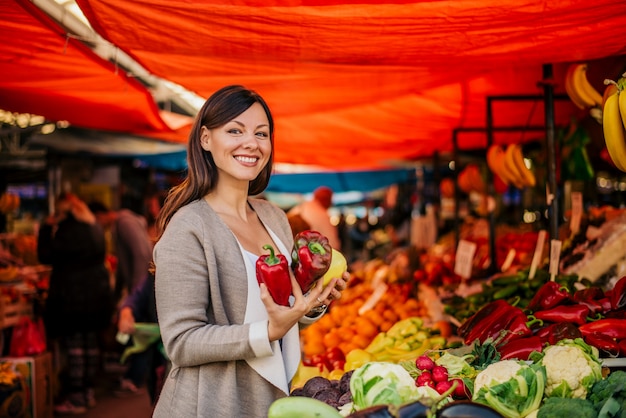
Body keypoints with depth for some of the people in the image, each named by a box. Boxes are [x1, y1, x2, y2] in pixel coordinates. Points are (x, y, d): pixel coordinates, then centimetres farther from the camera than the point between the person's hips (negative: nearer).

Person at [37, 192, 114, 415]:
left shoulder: (70, 230, -15)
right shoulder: (94, 228, 12)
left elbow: (46, 255, -12)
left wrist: (47, 228, -2)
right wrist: (51, 230, 23)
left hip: (73, 298, -9)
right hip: (97, 294, 9)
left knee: (74, 346, -5)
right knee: (90, 342, 13)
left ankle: (76, 399, -2)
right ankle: (88, 392, 22)